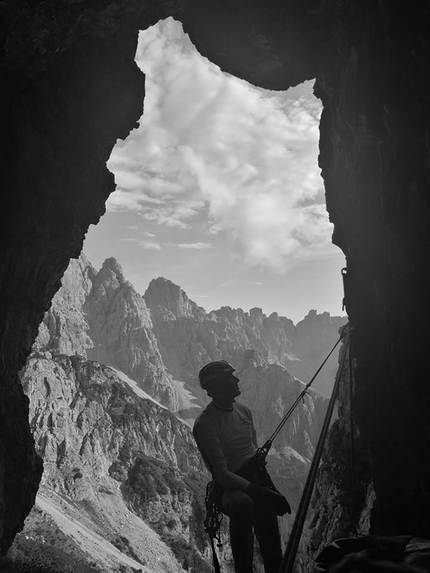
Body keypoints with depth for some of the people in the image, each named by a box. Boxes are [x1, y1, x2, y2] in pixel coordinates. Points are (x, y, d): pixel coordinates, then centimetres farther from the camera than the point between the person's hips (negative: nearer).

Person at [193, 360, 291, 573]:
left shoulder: (244, 411, 9)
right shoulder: (205, 423, -13)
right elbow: (222, 474, -17)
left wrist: (272, 489, 8)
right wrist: (261, 491, -23)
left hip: (256, 479, 6)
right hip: (229, 487, -6)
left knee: (272, 552, -4)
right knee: (242, 503, -39)